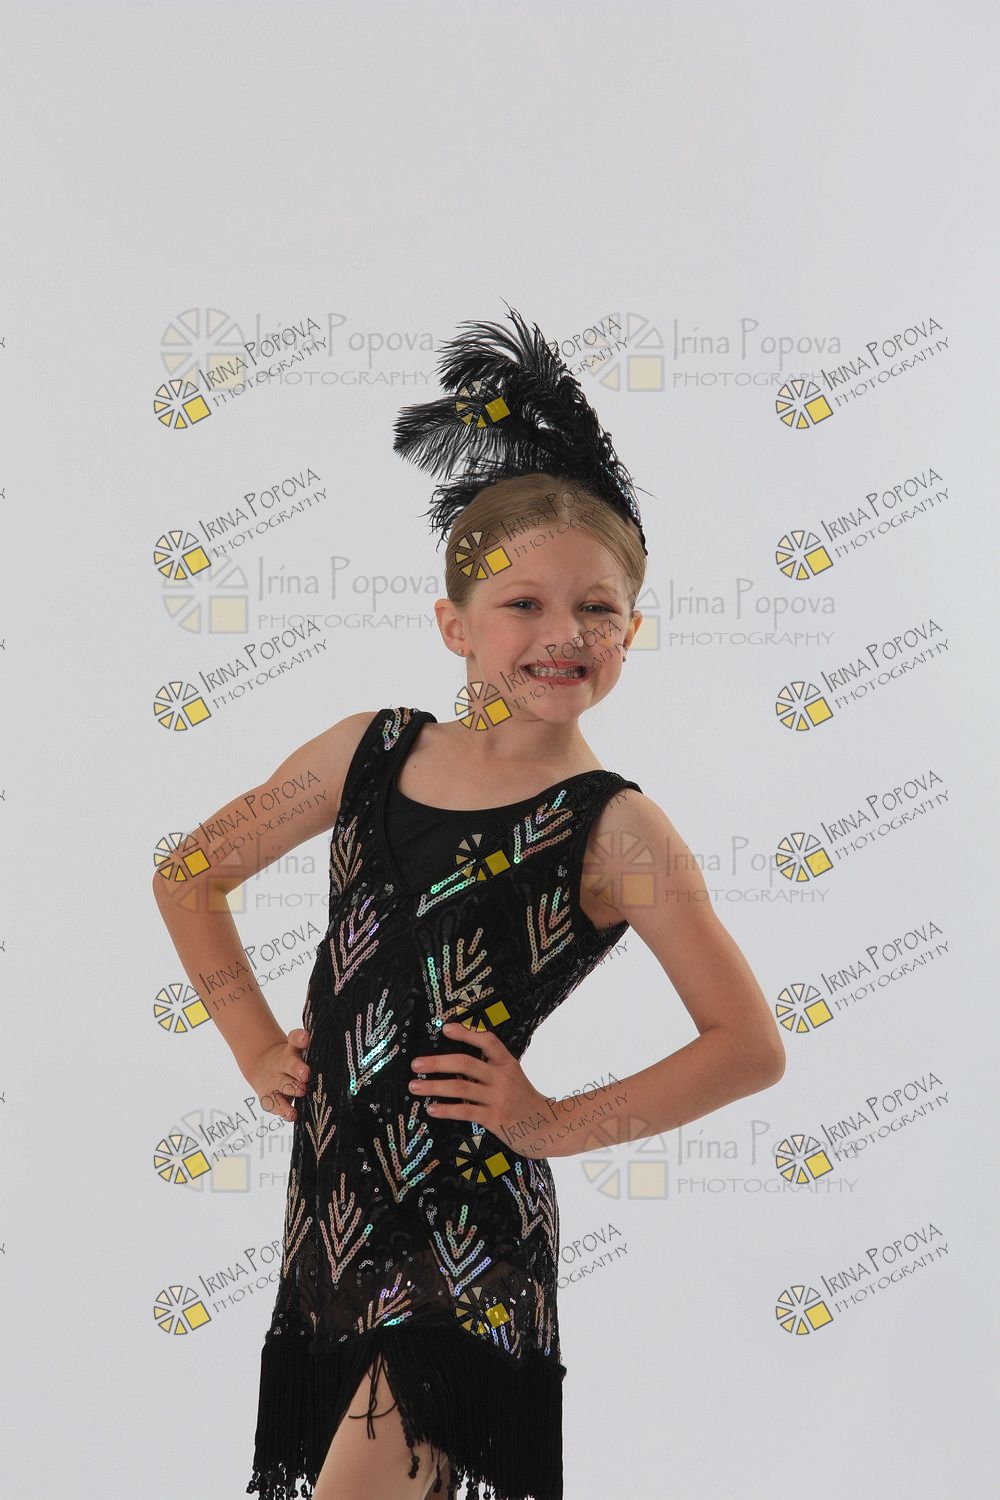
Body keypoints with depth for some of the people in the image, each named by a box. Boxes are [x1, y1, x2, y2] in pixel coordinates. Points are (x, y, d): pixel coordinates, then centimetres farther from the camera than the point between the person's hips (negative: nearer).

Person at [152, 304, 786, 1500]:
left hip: (467, 1241, -5)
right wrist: (253, 1040, 7)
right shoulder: (368, 751, 0)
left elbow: (751, 1046, -8)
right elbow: (191, 872, 12)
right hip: (329, 1208, 5)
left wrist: (557, 1125, -10)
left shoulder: (614, 832, -12)